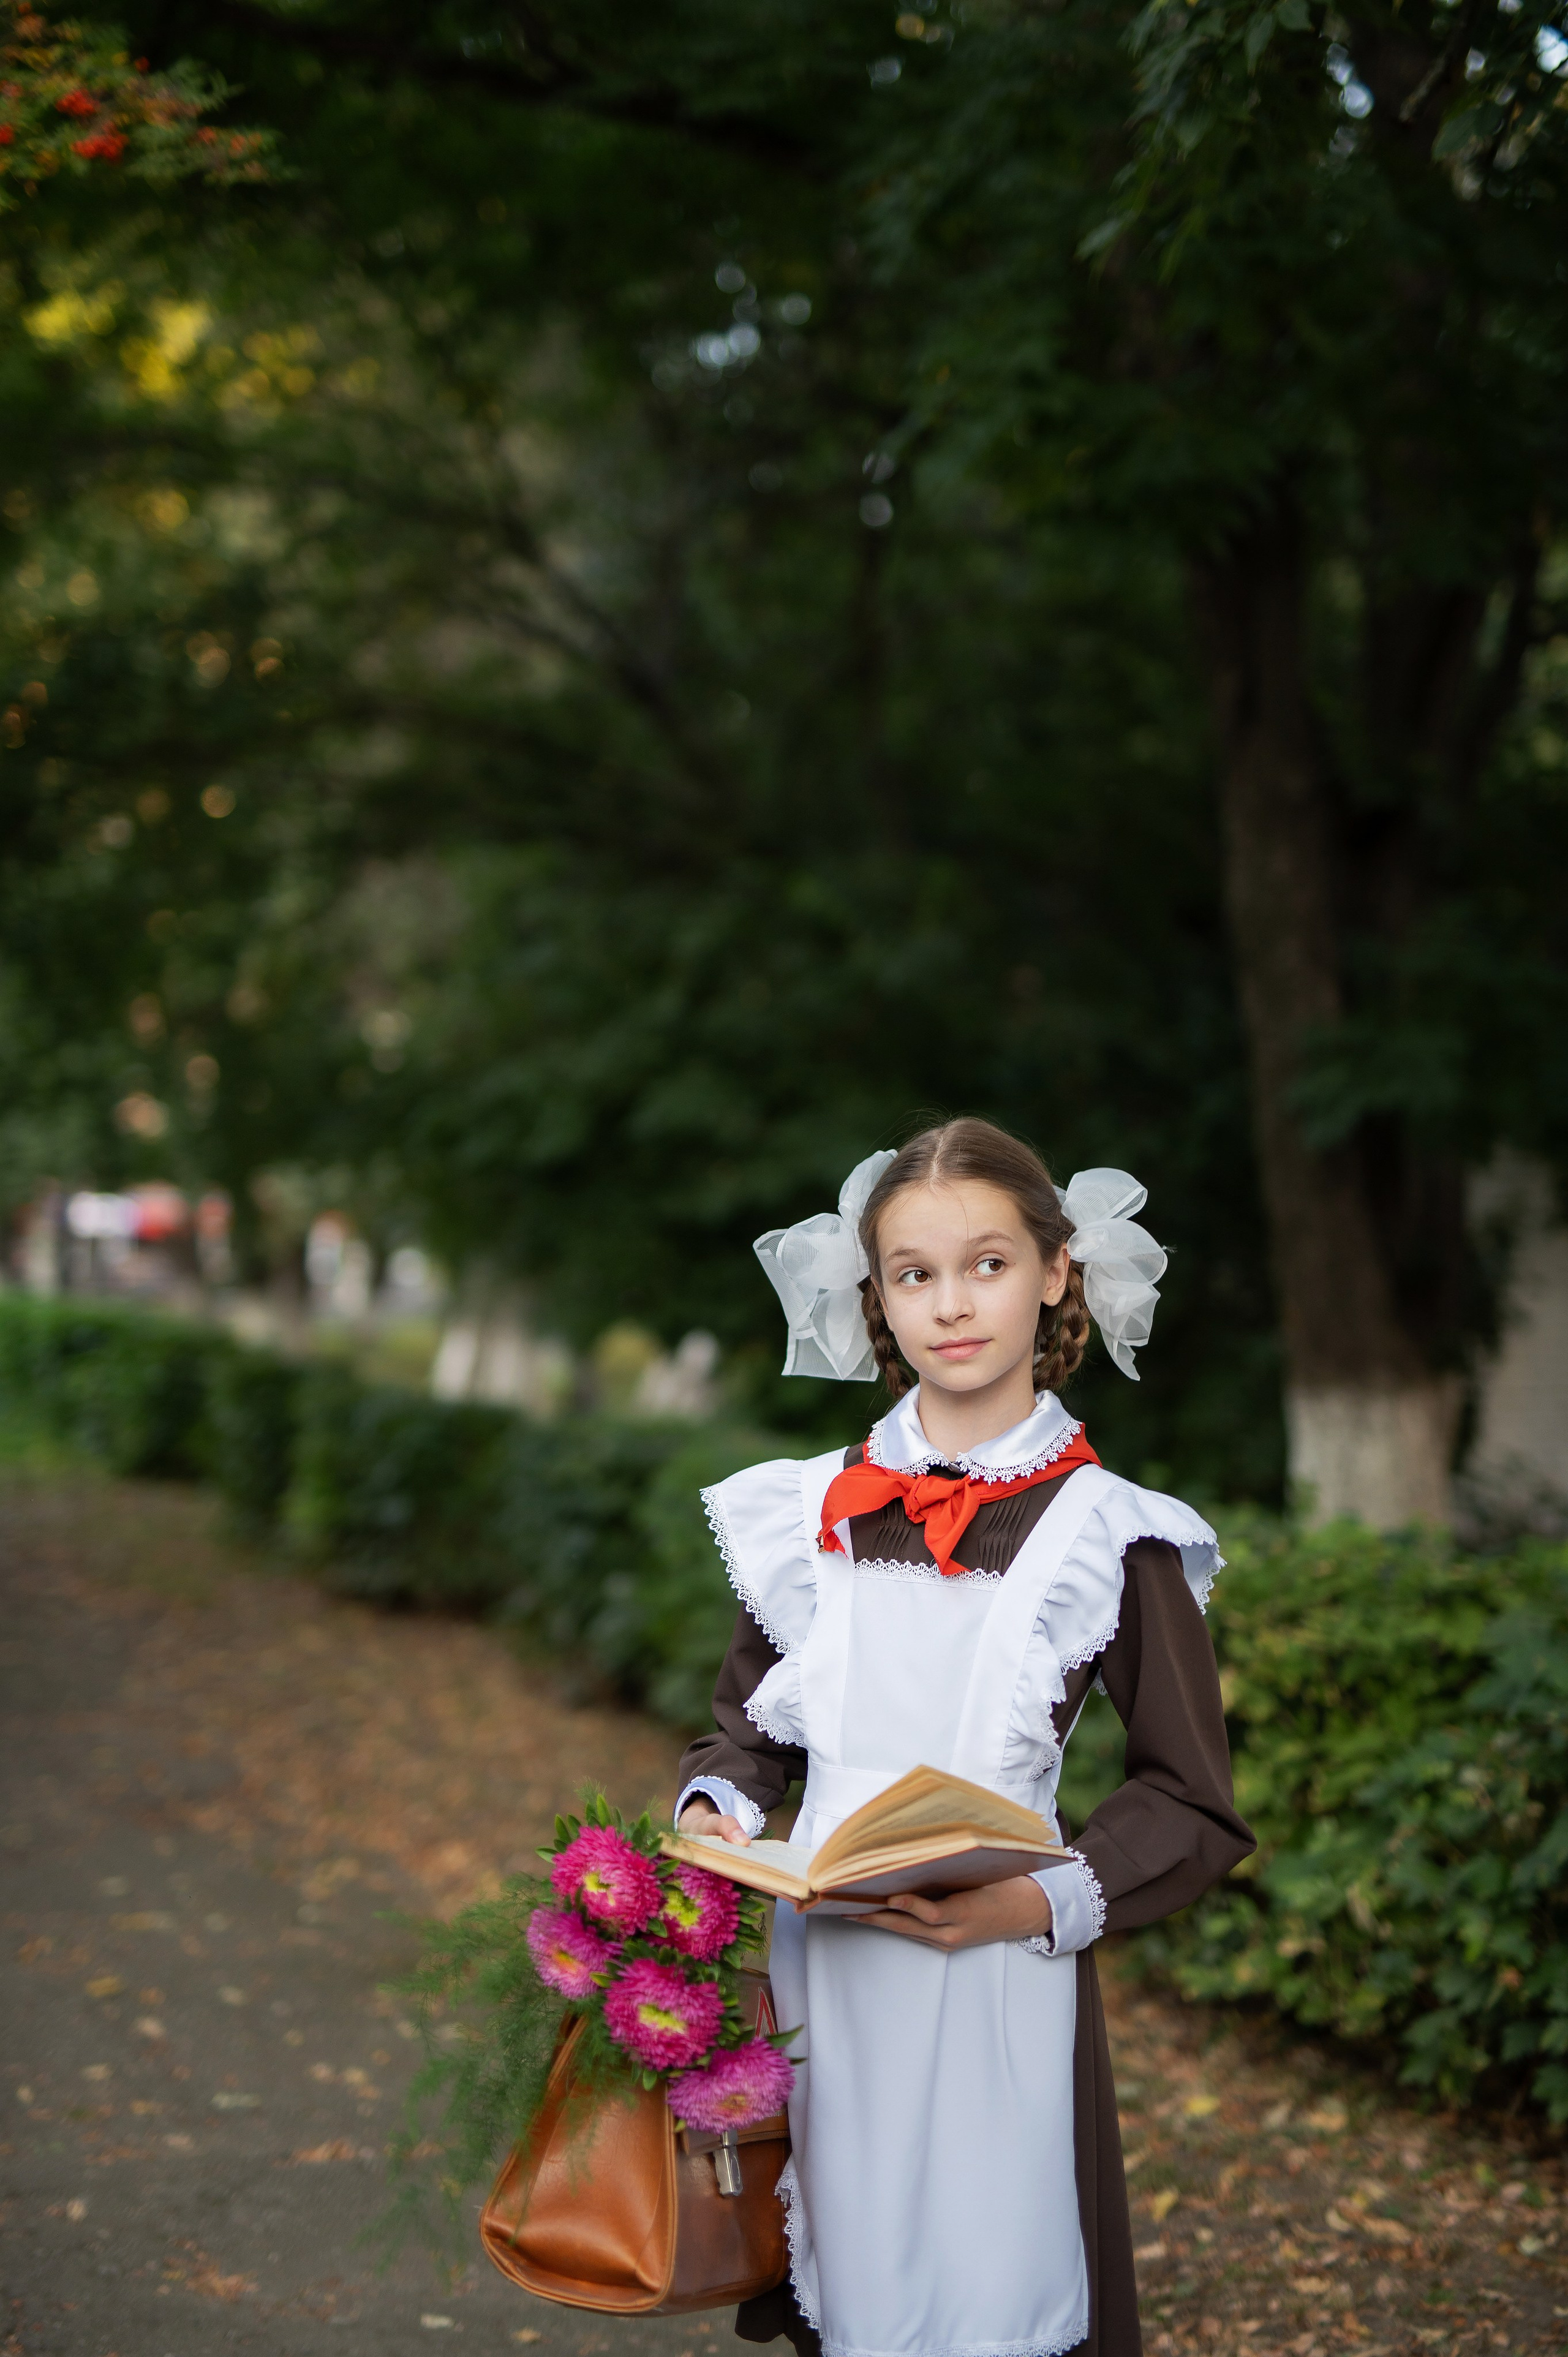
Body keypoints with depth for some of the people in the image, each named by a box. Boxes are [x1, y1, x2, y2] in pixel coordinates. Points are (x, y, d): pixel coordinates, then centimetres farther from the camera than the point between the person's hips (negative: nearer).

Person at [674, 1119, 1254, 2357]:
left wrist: (1040, 1902, -17)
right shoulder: (813, 1513, 6)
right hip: (821, 1968, 3)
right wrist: (718, 1813, -4)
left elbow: (1193, 1804, -2)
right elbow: (749, 1727, 17)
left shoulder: (1107, 1534, -4)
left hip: (998, 1974, -3)